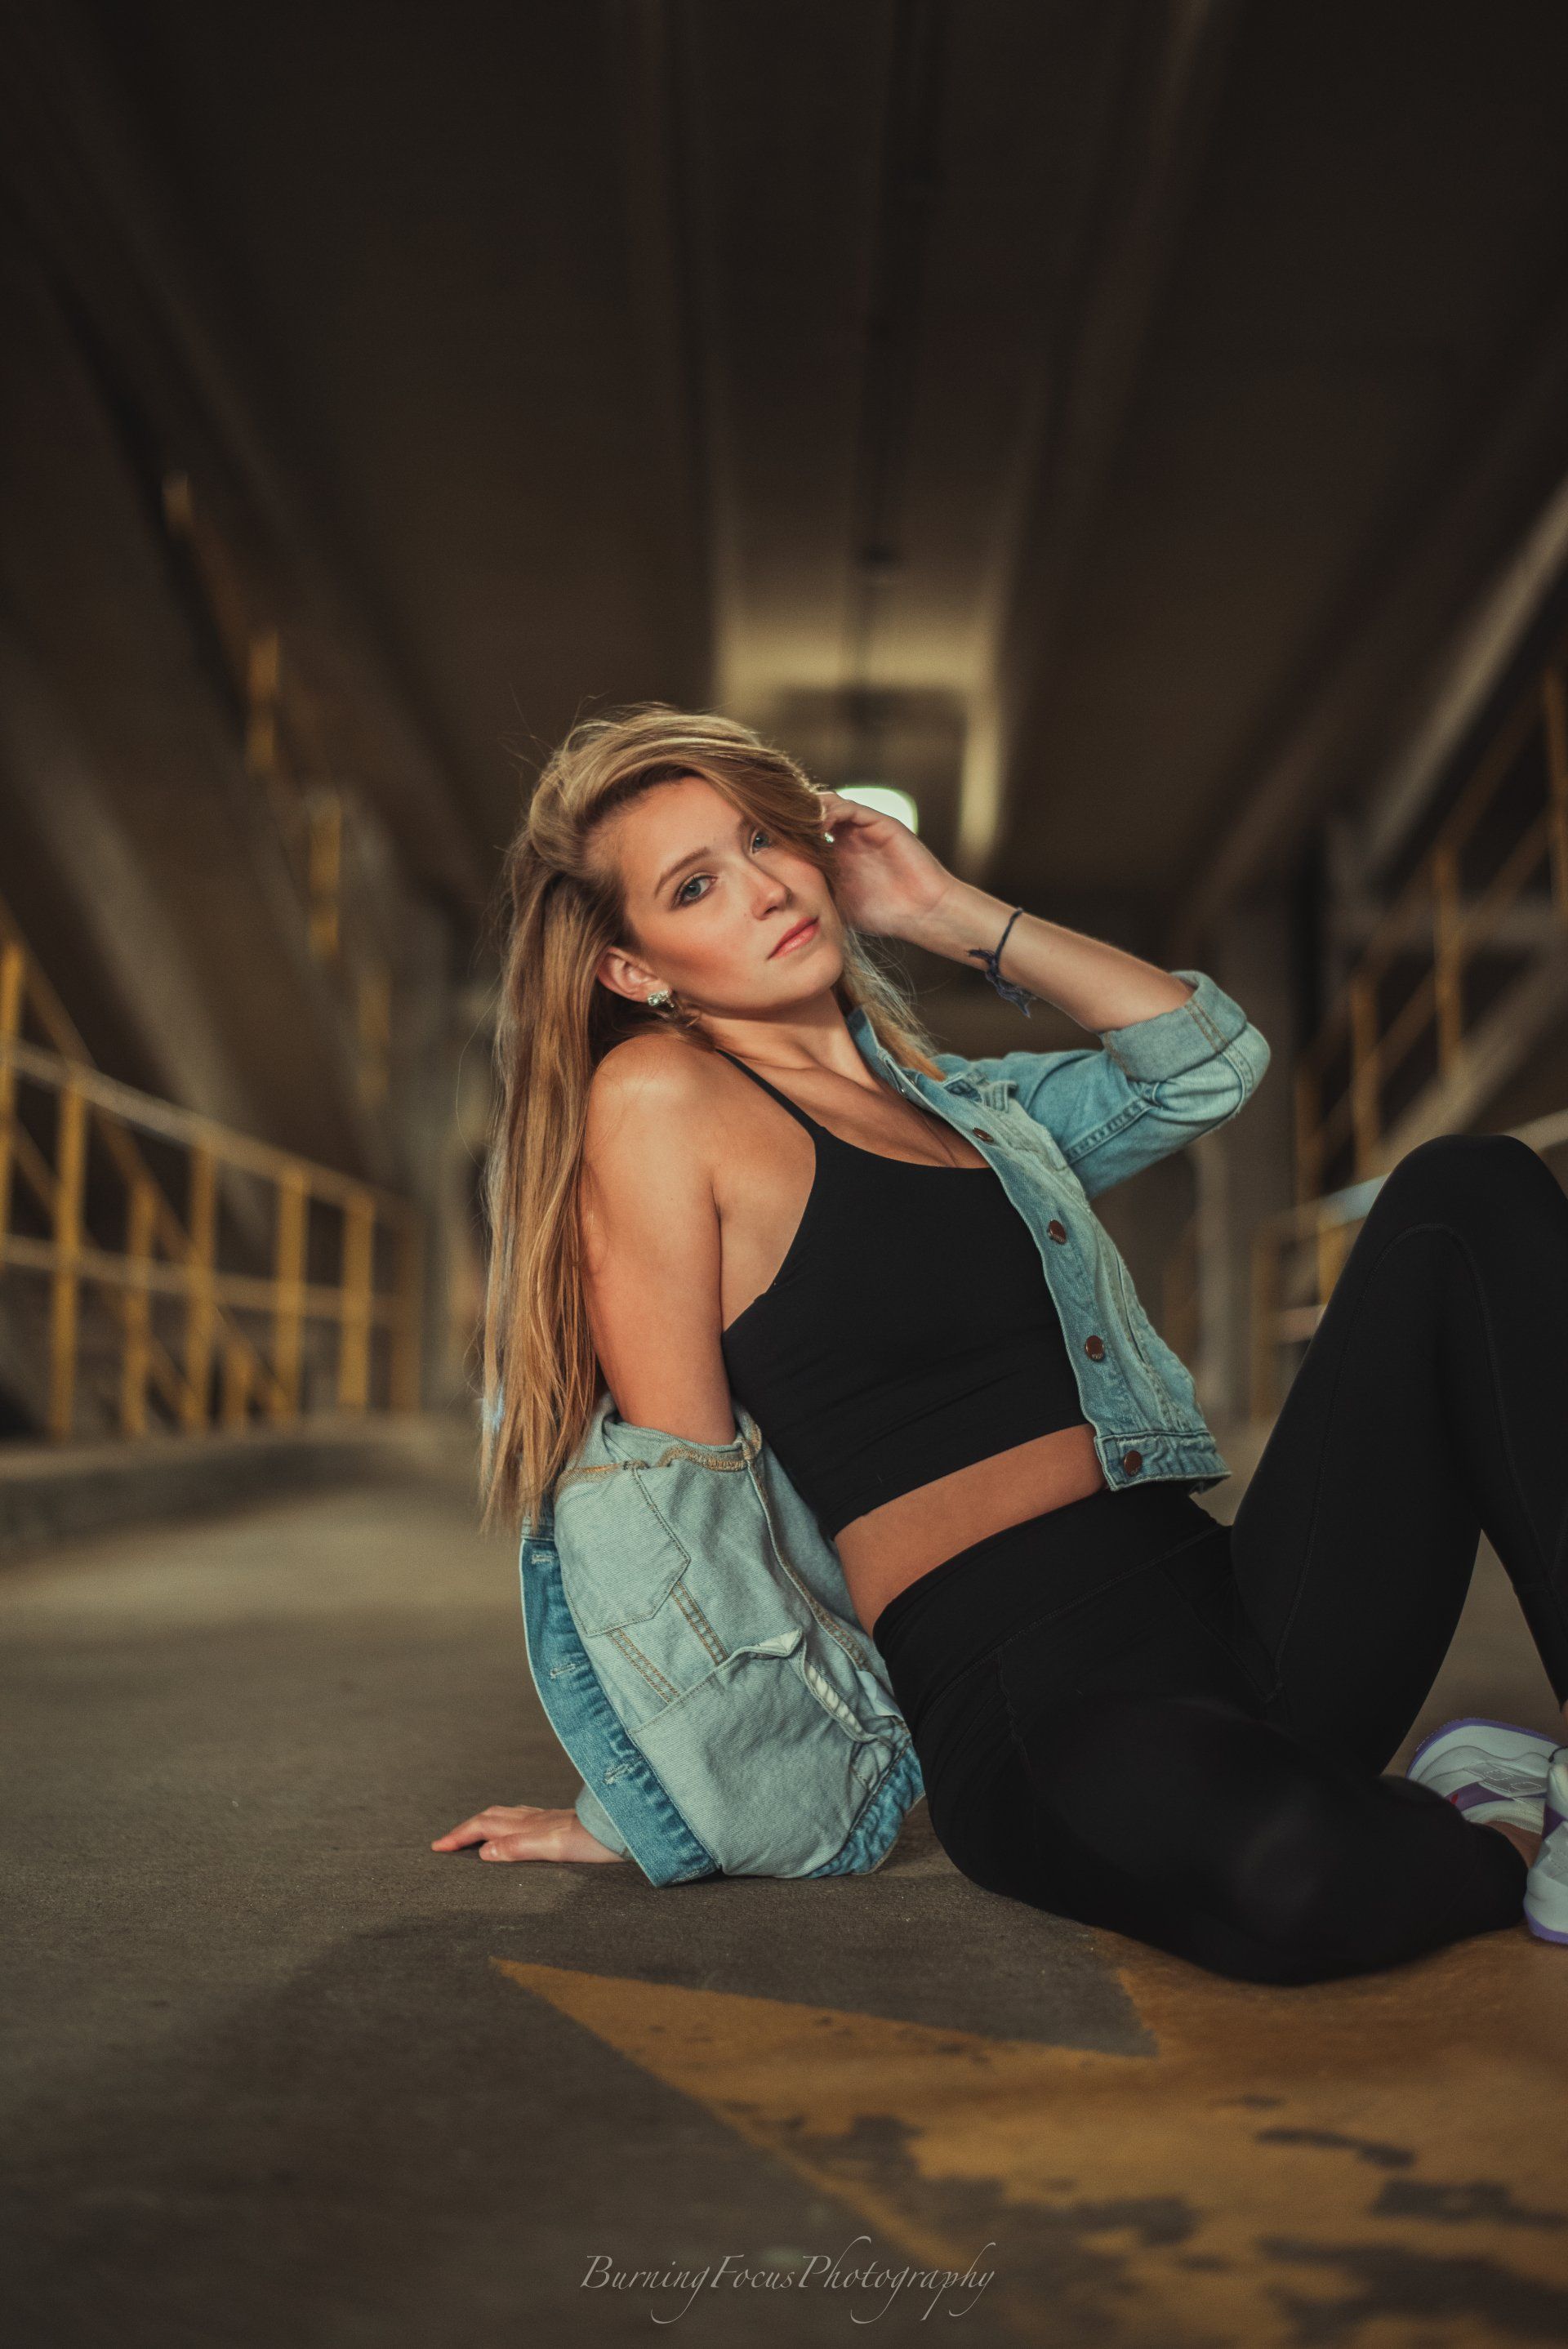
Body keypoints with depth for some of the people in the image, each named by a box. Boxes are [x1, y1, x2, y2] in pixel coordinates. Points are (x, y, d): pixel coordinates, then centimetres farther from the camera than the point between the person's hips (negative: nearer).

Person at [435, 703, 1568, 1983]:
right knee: (1275, 1862, -41)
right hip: (1029, 1700, -7)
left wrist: (949, 910, 17)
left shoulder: (922, 1086, 20)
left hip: (1241, 1604, 8)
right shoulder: (655, 1095, -2)